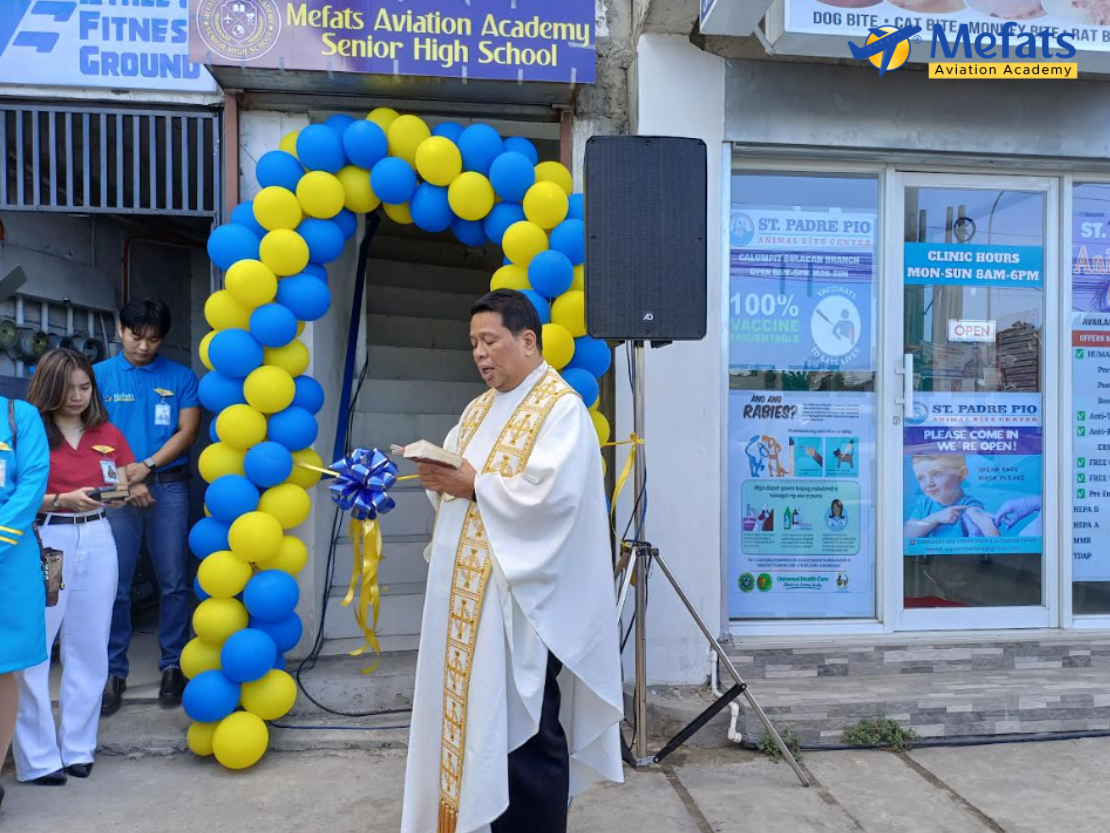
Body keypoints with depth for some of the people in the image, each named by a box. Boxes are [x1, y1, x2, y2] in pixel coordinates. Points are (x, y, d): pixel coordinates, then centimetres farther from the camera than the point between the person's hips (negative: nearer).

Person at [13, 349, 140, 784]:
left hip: (96, 542, 4)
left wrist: (125, 491, -15)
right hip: (44, 543, -4)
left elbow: (133, 487, 7)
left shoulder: (108, 435, 8)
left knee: (87, 649, 8)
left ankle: (78, 747, 20)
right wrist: (63, 500, -20)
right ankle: (37, 756, 10)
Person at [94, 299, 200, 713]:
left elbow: (187, 431, 0)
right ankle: (114, 670, 14)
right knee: (115, 584, 3)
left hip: (169, 486, 0)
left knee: (173, 582, 3)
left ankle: (173, 665, 15)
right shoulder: (100, 375, 6)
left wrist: (146, 467, -12)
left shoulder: (181, 377, 5)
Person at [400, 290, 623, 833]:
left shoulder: (561, 407, -9)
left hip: (521, 595, -8)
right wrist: (438, 475, -5)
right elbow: (457, 469, 17)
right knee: (474, 717, 14)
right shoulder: (481, 408, 17)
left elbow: (551, 492, -21)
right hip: (468, 590, 8)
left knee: (526, 729, 2)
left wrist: (474, 486, -16)